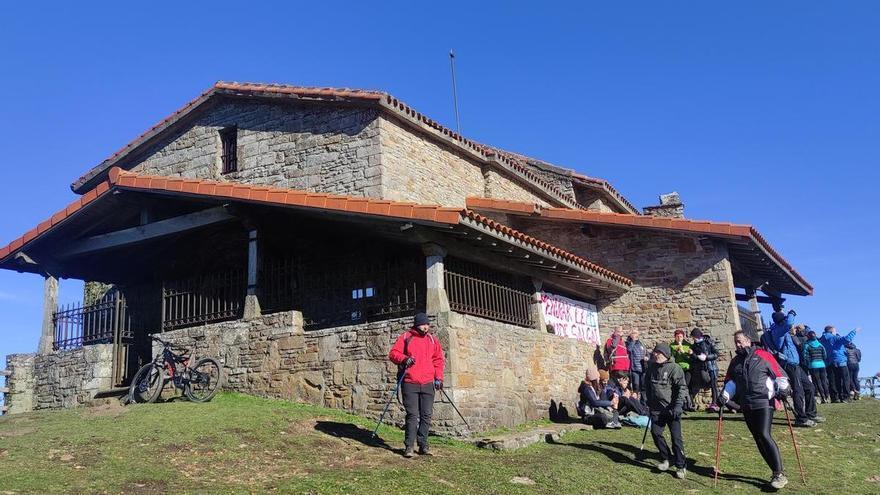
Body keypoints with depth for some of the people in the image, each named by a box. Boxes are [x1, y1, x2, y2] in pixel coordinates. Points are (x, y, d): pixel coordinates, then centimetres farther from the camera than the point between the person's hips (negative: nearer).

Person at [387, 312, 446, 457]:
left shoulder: (433, 340, 13)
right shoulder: (405, 337, 3)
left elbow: (439, 359, 17)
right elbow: (393, 353, 1)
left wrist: (438, 377, 5)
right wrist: (404, 358, -18)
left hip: (428, 384, 4)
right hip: (410, 383, -4)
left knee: (426, 416, 4)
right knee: (412, 415, -7)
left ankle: (423, 446, 14)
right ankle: (409, 447, 0)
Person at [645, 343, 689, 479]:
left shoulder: (674, 368, -10)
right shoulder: (651, 367, 8)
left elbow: (682, 387, -12)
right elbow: (647, 386, 20)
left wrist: (678, 406, -18)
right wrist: (649, 404, 18)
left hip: (672, 409, -5)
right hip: (656, 409, 5)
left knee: (676, 437, -4)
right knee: (656, 433, 0)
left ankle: (681, 466, 6)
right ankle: (665, 458, 21)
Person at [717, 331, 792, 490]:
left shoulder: (762, 355, -1)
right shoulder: (735, 362, 15)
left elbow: (779, 374, -2)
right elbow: (730, 381, 16)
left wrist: (783, 389, -16)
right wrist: (725, 395, 1)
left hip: (764, 403, -6)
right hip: (746, 406, 6)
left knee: (764, 436, -16)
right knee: (758, 440, 6)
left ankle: (780, 474, -10)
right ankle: (776, 472, 15)